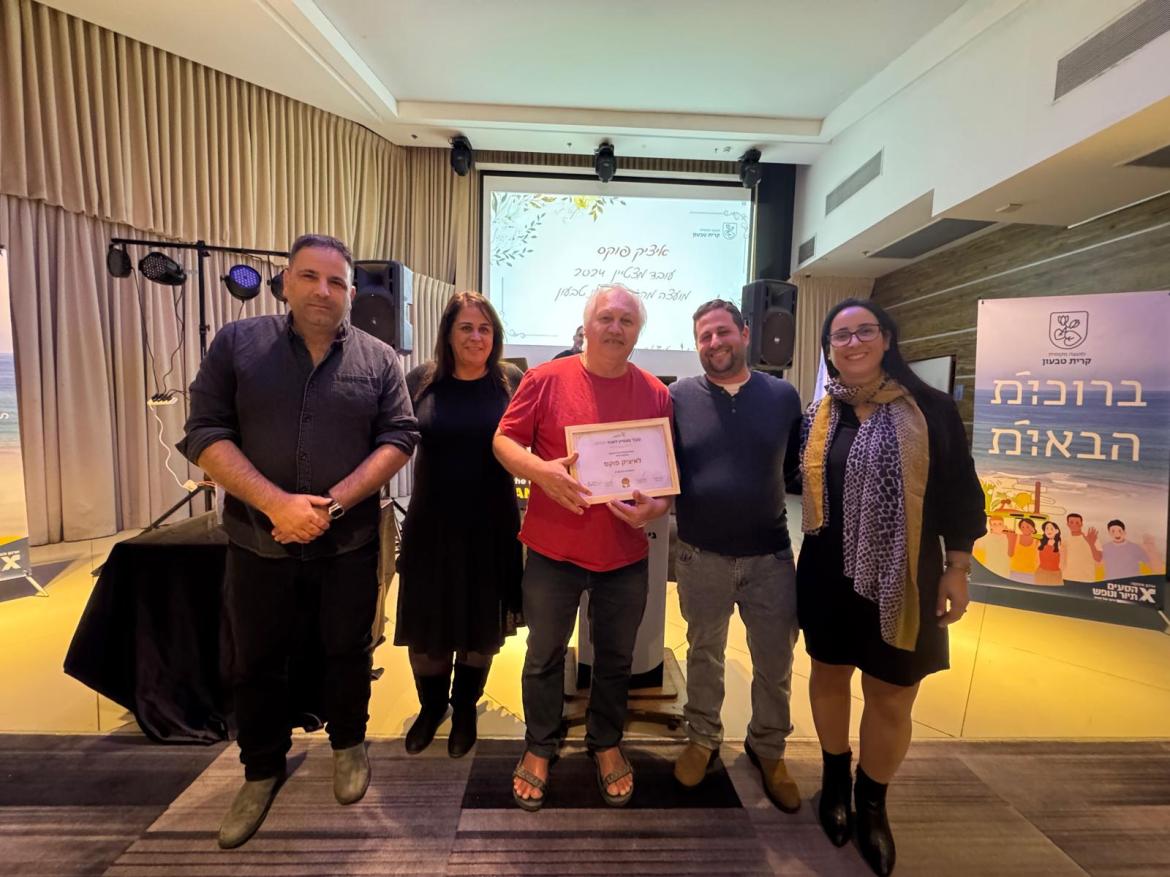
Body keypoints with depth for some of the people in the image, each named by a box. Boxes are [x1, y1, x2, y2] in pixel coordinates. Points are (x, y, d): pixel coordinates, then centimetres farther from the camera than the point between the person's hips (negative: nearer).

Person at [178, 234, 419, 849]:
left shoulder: (379, 359, 0)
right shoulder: (236, 343, -1)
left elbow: (399, 438, -7)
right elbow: (203, 434, -7)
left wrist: (332, 503, -18)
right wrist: (277, 503, -19)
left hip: (349, 543, 0)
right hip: (256, 541, 1)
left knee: (348, 651, 15)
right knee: (255, 662, 16)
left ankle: (348, 744, 41)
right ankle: (262, 770, 40)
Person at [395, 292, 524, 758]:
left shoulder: (512, 382, -5)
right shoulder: (419, 380, -2)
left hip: (491, 523, -1)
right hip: (431, 521, 1)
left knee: (481, 622, 15)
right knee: (426, 620, 14)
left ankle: (465, 708, 40)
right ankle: (431, 705, 41)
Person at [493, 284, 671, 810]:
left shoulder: (656, 394, 1)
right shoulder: (545, 379, -5)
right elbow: (504, 441, -3)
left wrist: (657, 507, -14)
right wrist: (540, 470, -22)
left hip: (625, 553, 2)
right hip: (553, 548, -1)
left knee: (615, 657, 18)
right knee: (545, 655, 15)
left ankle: (606, 743, 44)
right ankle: (539, 747, 39)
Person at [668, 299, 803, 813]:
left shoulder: (783, 396, 0)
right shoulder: (679, 397, -3)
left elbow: (797, 467, 5)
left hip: (771, 555, 1)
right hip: (701, 556, -1)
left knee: (775, 661, 14)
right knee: (703, 653, 18)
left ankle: (768, 749, 40)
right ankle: (702, 739, 42)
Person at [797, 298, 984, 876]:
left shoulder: (930, 410, -6)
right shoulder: (817, 417, 1)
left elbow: (959, 495, -3)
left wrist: (956, 570, -3)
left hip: (902, 581, -2)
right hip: (829, 578, 3)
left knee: (891, 700, 10)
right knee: (829, 677, 17)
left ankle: (872, 803, 37)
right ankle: (835, 779, 43)